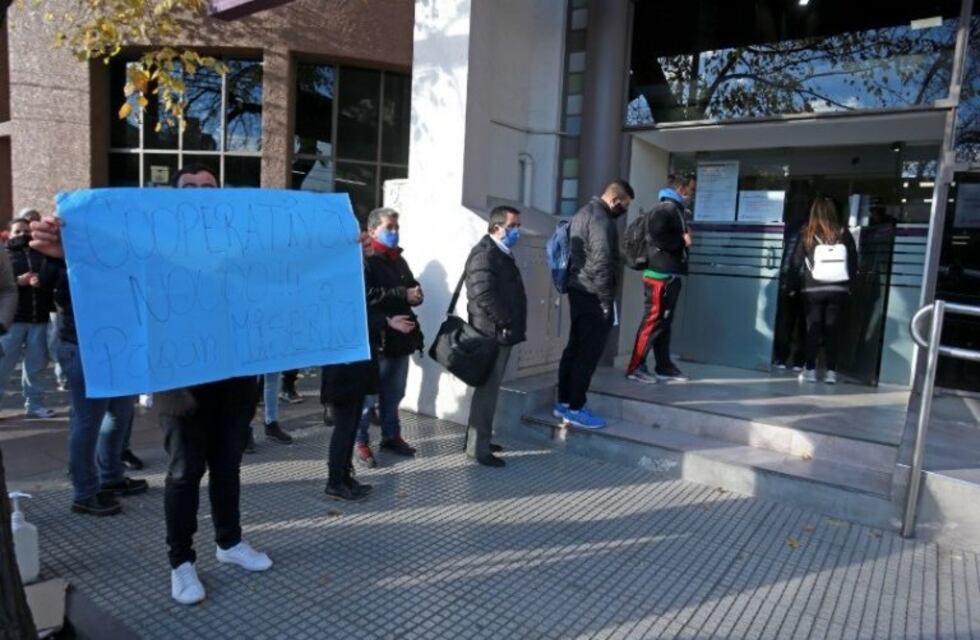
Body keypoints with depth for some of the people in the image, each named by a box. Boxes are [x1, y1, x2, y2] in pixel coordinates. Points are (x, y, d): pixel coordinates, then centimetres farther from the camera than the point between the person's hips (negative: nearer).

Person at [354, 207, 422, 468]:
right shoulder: (364, 260, -8)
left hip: (399, 337, 8)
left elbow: (411, 288, 26)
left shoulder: (399, 260, 20)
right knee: (368, 395, -2)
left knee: (394, 394, 16)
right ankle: (360, 442, 10)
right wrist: (403, 295, -21)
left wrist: (416, 294, 1)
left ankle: (391, 436, 28)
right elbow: (366, 295, -22)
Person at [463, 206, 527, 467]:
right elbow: (483, 294, -26)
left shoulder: (502, 254, 19)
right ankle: (478, 447, 5)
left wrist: (514, 326, 13)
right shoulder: (484, 254, -14)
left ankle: (478, 439, 28)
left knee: (489, 389, 16)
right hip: (492, 334, -10)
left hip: (501, 333, 10)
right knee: (487, 390, -4)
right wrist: (505, 322, -19)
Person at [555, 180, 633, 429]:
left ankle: (564, 402, 21)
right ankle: (575, 409, 2)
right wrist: (607, 300, -19)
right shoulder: (601, 220, -16)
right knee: (588, 353, -4)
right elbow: (601, 264, -22)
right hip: (593, 295, -10)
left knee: (575, 348, 14)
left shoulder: (584, 212, 16)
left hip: (578, 290, 10)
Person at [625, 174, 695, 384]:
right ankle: (635, 367, -4)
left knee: (664, 322, 13)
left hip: (670, 276, 10)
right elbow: (658, 236, -24)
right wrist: (682, 241, -12)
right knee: (652, 322, -8)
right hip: (661, 276, -10)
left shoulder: (675, 210, 20)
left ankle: (664, 366, 20)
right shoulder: (665, 209, -11)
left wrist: (684, 238, 4)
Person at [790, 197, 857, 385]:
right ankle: (831, 371, 5)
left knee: (813, 329, 6)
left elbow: (796, 263, -1)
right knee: (832, 330, 6)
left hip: (813, 289, -1)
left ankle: (810, 369, 7)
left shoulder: (807, 234, -4)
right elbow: (854, 263, 3)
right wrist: (847, 281, 14)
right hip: (838, 289, 1)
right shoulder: (843, 233, 1)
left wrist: (798, 281, 14)